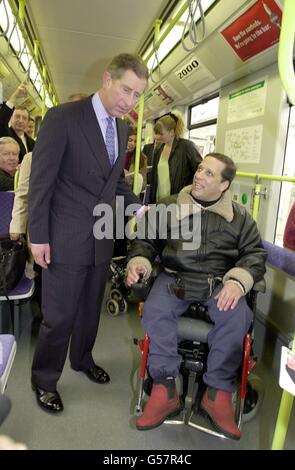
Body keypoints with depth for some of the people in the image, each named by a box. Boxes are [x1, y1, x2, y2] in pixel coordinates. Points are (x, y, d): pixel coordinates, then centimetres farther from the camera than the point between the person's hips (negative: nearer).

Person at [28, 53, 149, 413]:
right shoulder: (63, 117, -11)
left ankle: (82, 358, 45)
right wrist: (38, 237, -13)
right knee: (59, 316, 5)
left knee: (90, 309, 20)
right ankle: (44, 380, 30)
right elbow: (40, 180, -12)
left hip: (101, 238, 6)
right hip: (65, 239, -6)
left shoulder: (122, 128, 10)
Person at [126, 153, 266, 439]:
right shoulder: (168, 207, 9)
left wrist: (238, 281, -14)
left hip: (220, 283, 0)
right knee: (155, 310, -29)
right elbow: (146, 241, 12)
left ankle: (218, 393, -12)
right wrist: (138, 262, -11)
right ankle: (165, 390, -16)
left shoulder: (239, 217, 9)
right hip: (175, 277, 1)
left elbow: (255, 254, 7)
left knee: (237, 317, -29)